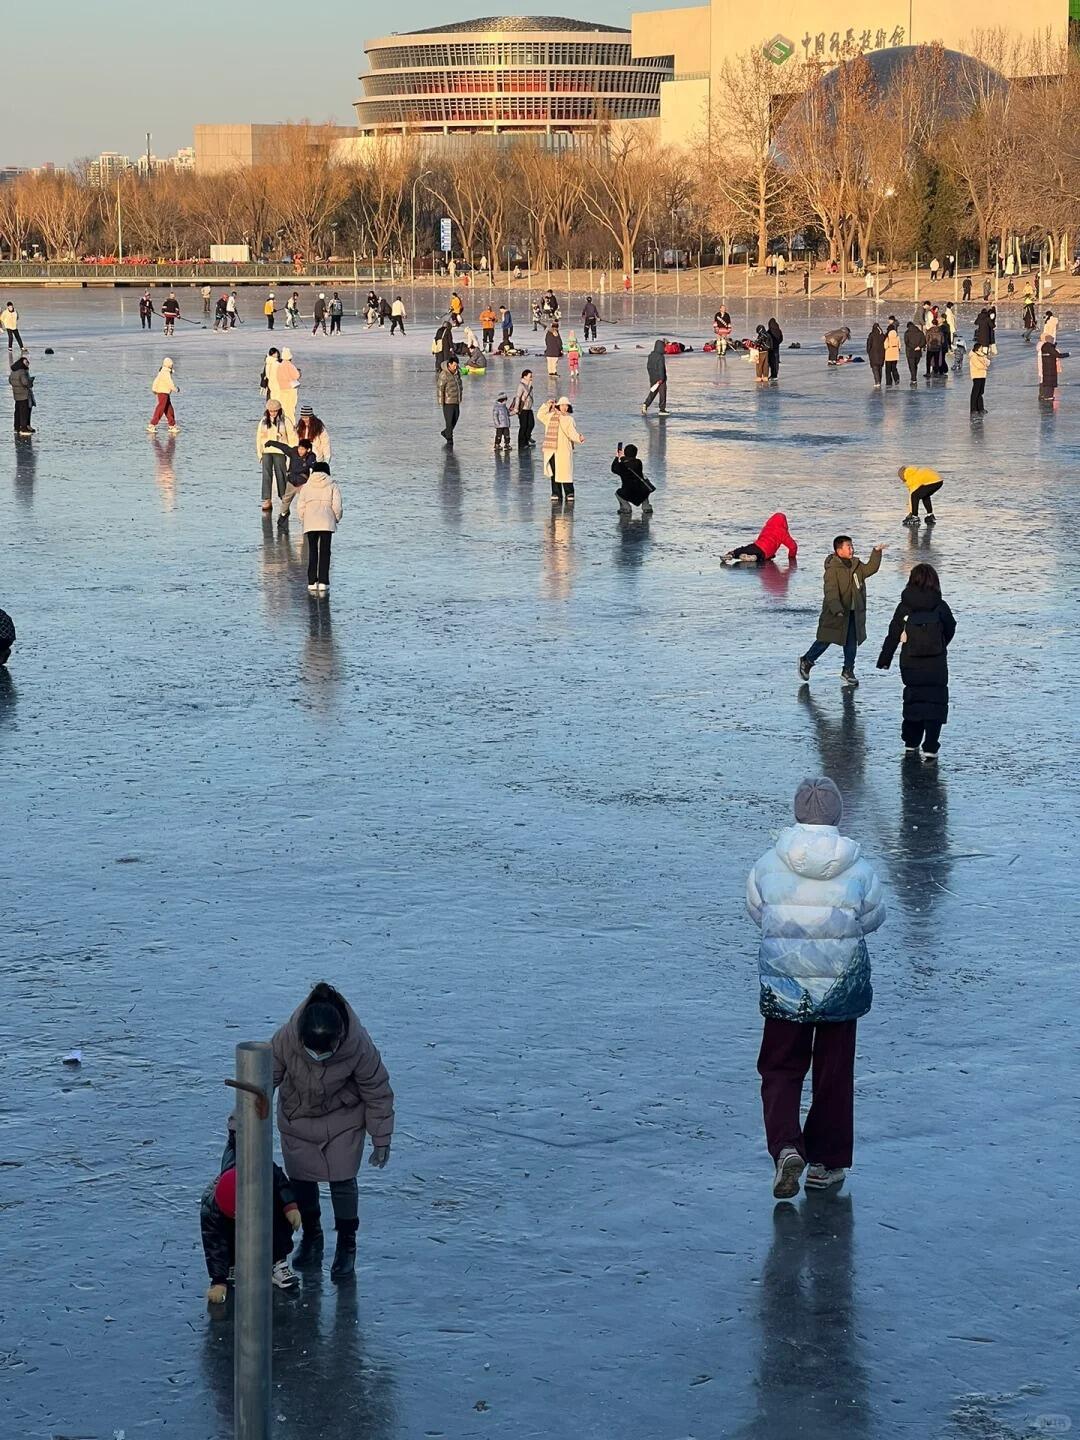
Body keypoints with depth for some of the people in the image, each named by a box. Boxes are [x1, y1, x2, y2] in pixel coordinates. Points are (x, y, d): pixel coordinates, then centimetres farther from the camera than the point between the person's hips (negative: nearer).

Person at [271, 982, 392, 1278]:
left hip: (342, 1119, -2)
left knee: (342, 1179, -2)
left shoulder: (359, 1046, -33)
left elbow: (377, 1093, -17)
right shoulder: (286, 1039, -32)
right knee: (300, 1178, 8)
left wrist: (381, 1139, -10)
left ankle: (347, 1246, 15)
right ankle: (311, 1237, 30)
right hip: (296, 1118, 2)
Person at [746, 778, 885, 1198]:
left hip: (782, 985, 0)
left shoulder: (768, 865, -10)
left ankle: (785, 1146, -11)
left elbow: (757, 913, 5)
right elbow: (873, 918, 4)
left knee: (780, 1069, 12)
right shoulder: (858, 869, -11)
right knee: (834, 1074, 14)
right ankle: (826, 1162, 21)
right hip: (841, 985, 0)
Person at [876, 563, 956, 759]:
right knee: (935, 703, 2)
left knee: (913, 701, 17)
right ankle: (930, 748, -7)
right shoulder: (940, 607, -7)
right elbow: (950, 631, 7)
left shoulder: (904, 607, -5)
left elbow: (893, 636, -2)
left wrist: (884, 660, 7)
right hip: (936, 665, -2)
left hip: (910, 664, 2)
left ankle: (911, 743, 22)